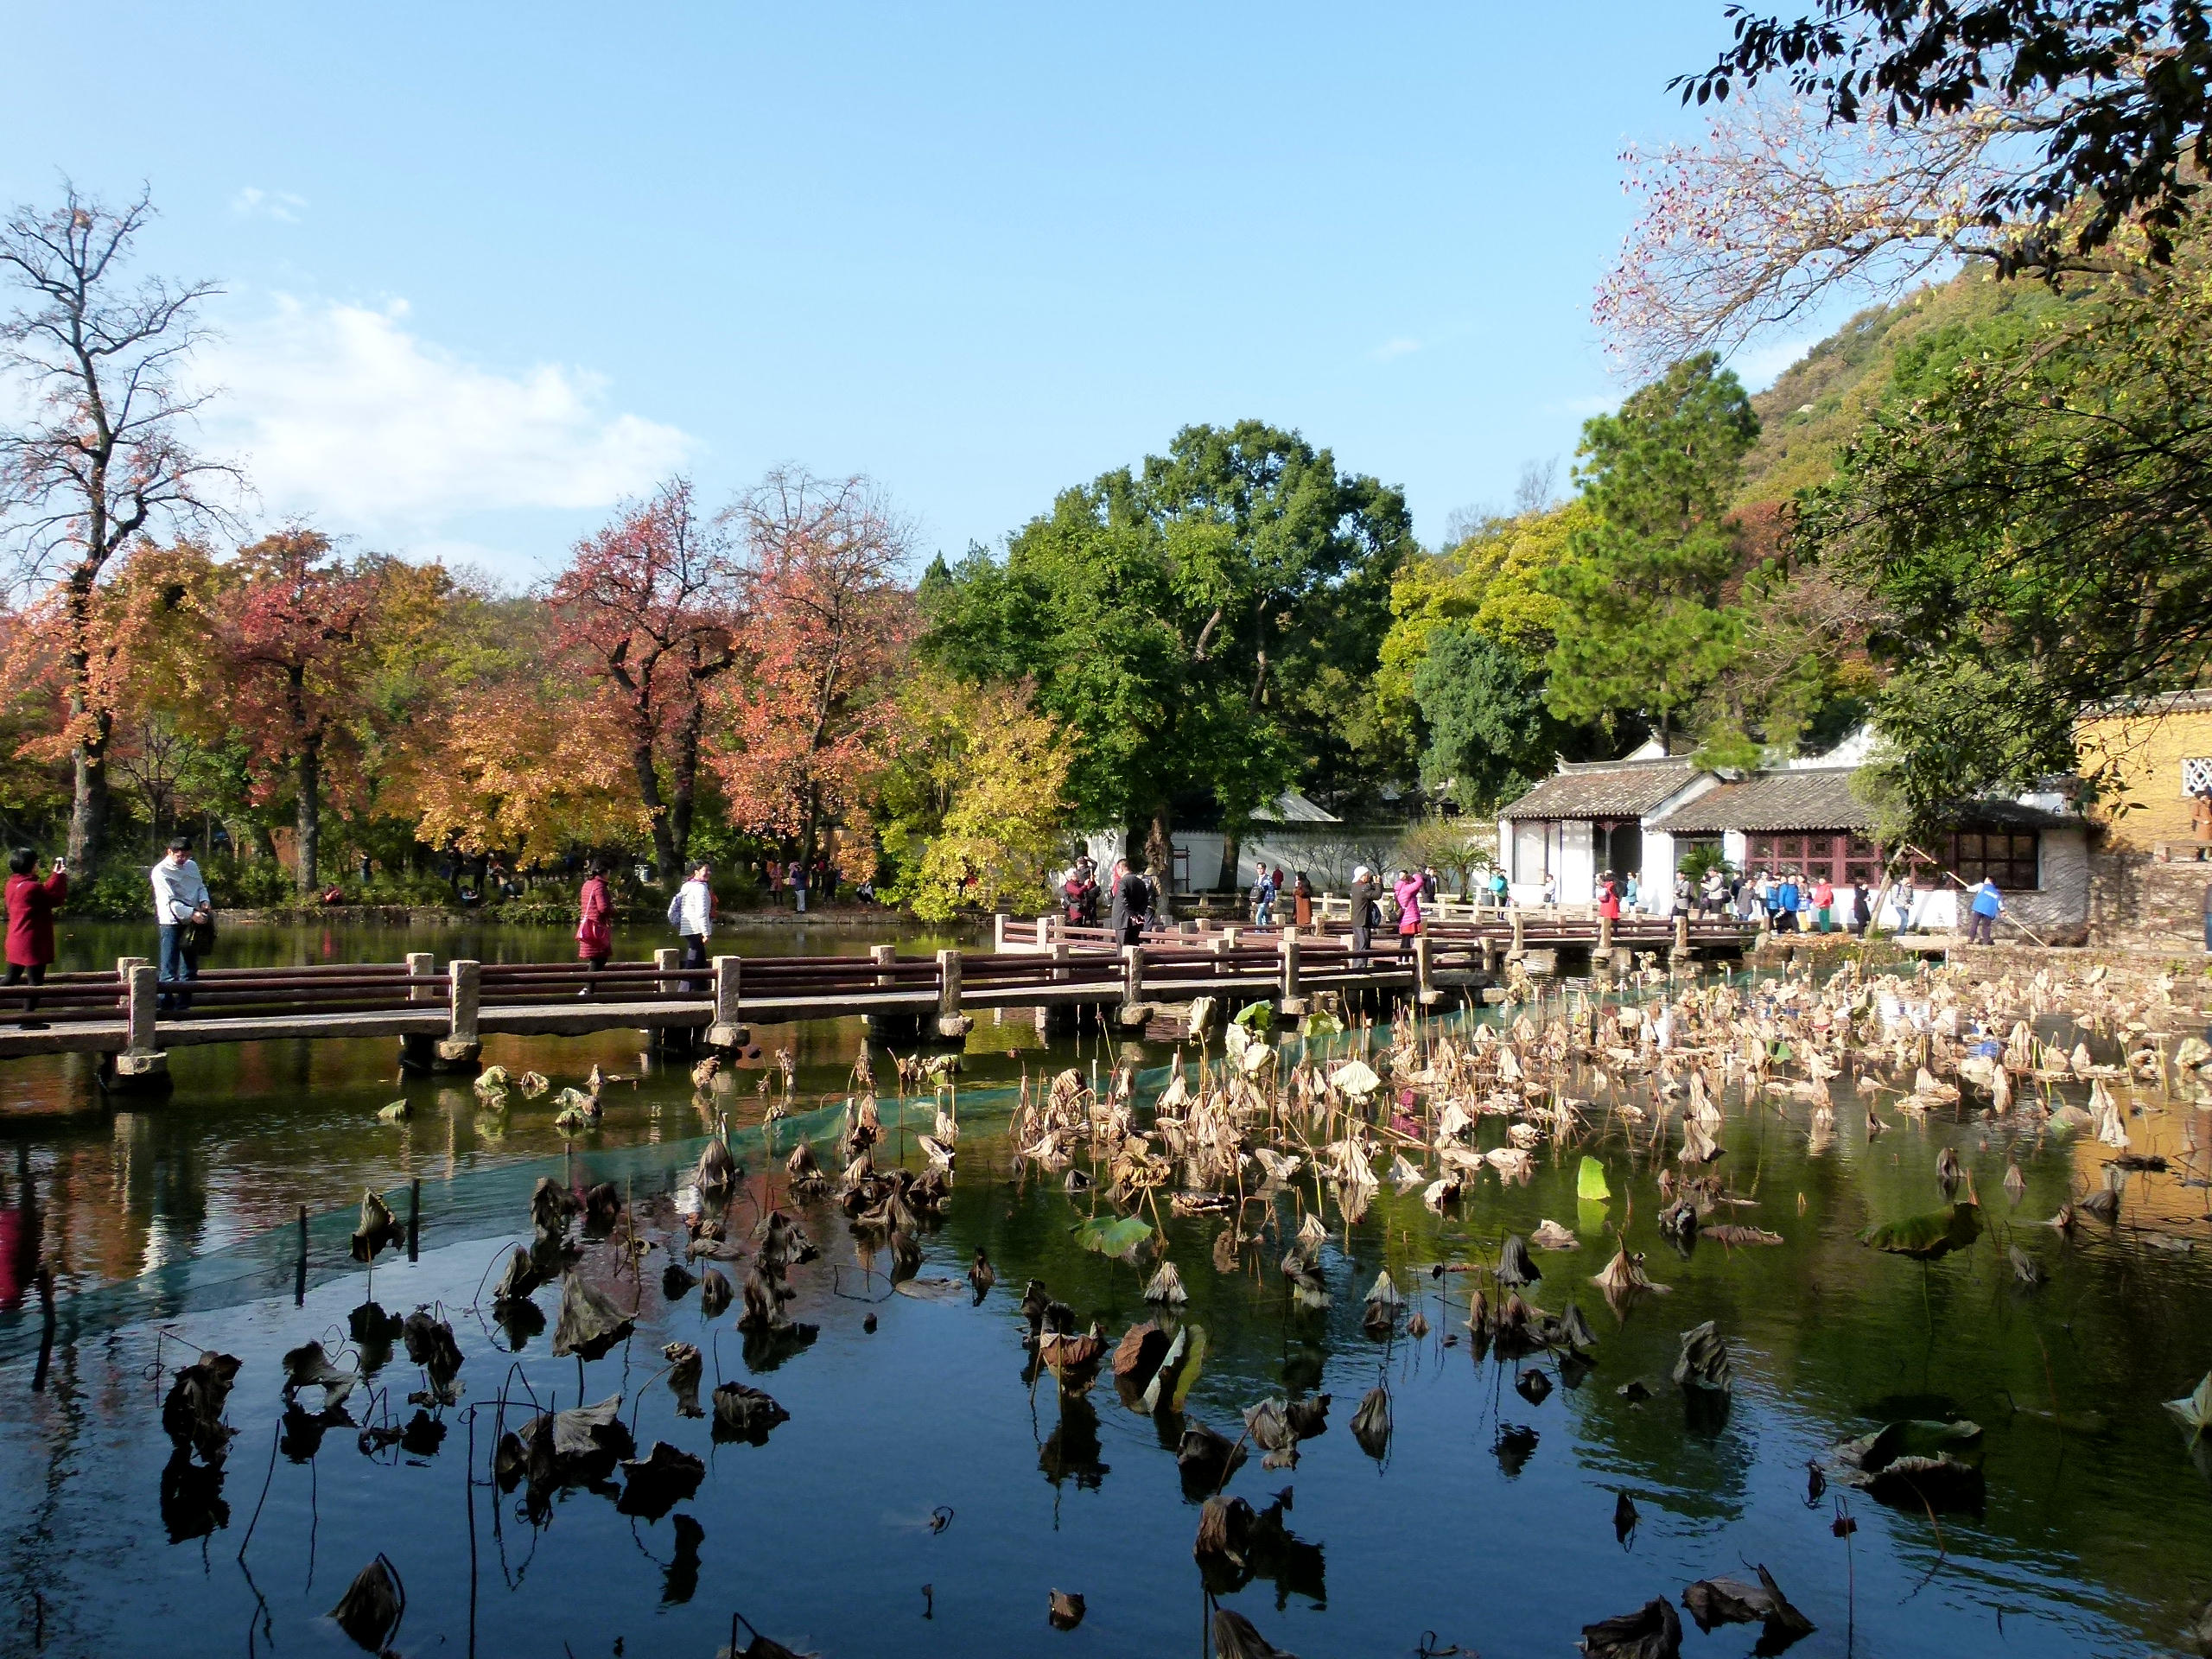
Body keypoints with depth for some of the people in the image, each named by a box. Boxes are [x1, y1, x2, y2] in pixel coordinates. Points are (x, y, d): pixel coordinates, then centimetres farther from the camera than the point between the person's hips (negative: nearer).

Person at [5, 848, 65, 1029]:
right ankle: (28, 1019, 2)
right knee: (35, 981, -1)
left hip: (15, 942, 9)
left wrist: (56, 876, 17)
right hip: (32, 944, -9)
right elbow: (56, 899, -9)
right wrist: (60, 876, 1)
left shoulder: (13, 884, 9)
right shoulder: (31, 887, -20)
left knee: (11, 980, 15)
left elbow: (45, 893, 16)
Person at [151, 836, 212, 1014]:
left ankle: (184, 1004, 19)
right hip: (172, 922, -7)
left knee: (190, 968, 11)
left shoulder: (192, 866, 11)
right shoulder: (161, 871, -9)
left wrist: (205, 901, -2)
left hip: (193, 922, 7)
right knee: (169, 968, -8)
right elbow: (170, 901, -18)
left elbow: (201, 886, 20)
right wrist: (191, 913, -28)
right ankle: (165, 1005, -4)